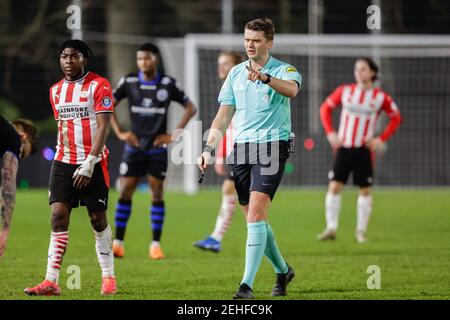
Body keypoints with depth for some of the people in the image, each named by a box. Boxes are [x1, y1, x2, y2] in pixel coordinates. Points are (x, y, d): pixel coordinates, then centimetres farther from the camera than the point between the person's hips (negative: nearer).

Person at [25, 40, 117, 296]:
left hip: (93, 163, -4)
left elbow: (103, 127, -12)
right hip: (64, 163, 5)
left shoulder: (99, 85, -7)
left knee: (98, 219, 2)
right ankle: (51, 281, -10)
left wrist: (89, 162, -19)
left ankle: (109, 277, 14)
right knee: (59, 216, -6)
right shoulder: (56, 90, 12)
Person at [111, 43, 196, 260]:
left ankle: (156, 245, 3)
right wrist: (119, 133, -2)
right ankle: (118, 243, 2)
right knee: (125, 192, -3)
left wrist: (174, 135, -2)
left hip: (157, 147, -1)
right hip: (134, 146, 1)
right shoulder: (129, 82, -1)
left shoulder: (168, 84, -2)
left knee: (157, 193, -1)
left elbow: (190, 108, 5)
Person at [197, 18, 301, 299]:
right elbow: (224, 115, 17)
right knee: (255, 220, 10)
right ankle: (283, 270, 31)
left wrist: (265, 78, -48)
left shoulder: (284, 70, -4)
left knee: (256, 215, -17)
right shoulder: (236, 73, 13)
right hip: (242, 149, 6)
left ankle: (247, 284, -20)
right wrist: (209, 149, 7)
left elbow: (291, 89, -29)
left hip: (272, 147, -6)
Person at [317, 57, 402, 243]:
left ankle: (361, 231, 12)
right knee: (334, 186, -8)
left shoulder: (381, 97, -2)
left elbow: (396, 118, 9)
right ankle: (331, 229, -4)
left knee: (365, 190, 2)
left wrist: (381, 139, -2)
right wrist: (330, 133, 0)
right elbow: (325, 108, 12)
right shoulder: (344, 91, 1)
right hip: (343, 147, 1)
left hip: (364, 150, -1)